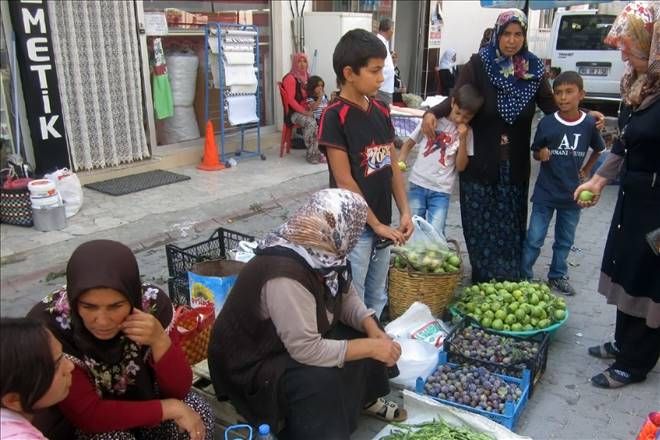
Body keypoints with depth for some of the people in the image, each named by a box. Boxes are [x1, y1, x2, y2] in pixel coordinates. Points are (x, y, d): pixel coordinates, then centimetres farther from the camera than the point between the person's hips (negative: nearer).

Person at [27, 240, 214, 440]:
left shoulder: (152, 302, -22)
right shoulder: (48, 326, -27)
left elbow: (178, 389, -17)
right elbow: (86, 414, -25)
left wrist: (159, 340, -33)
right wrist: (170, 408, -27)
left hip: (144, 396, 3)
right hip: (91, 423, -2)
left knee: (197, 412, -22)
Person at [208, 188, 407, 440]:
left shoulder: (322, 254, -10)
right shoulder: (285, 277, -36)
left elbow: (347, 297, 1)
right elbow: (307, 350, -35)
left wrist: (373, 330, -16)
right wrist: (370, 347, -28)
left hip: (305, 335, 9)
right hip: (251, 363, -9)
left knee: (368, 333, 3)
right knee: (321, 379, -31)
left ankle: (367, 398, 25)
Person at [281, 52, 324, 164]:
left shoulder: (306, 76, 15)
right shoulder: (290, 78, -9)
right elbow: (291, 100, -16)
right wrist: (304, 111, -22)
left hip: (306, 110, 7)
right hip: (294, 112, -7)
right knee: (311, 123, -34)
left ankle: (316, 152, -16)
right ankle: (311, 154, -24)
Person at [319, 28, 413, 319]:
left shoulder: (381, 112, 5)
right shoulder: (334, 117, -17)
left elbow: (392, 166, 9)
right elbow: (344, 181, -18)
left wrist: (405, 212, 0)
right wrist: (376, 225, -14)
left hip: (383, 224, 7)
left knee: (377, 298, 21)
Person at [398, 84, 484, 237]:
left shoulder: (467, 132, 3)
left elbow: (461, 166, -1)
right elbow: (409, 143, 7)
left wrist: (462, 139, -10)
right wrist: (399, 162, -9)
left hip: (441, 191, 0)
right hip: (417, 184, 0)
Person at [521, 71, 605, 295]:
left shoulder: (589, 123, -5)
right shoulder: (547, 123, -9)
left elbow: (598, 149, 13)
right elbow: (535, 152, 1)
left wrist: (586, 170, 7)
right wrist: (541, 154, -20)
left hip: (572, 194, 2)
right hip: (545, 192, -2)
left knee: (565, 241, 16)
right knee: (534, 239, 2)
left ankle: (558, 276, 32)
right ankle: (524, 276, 16)